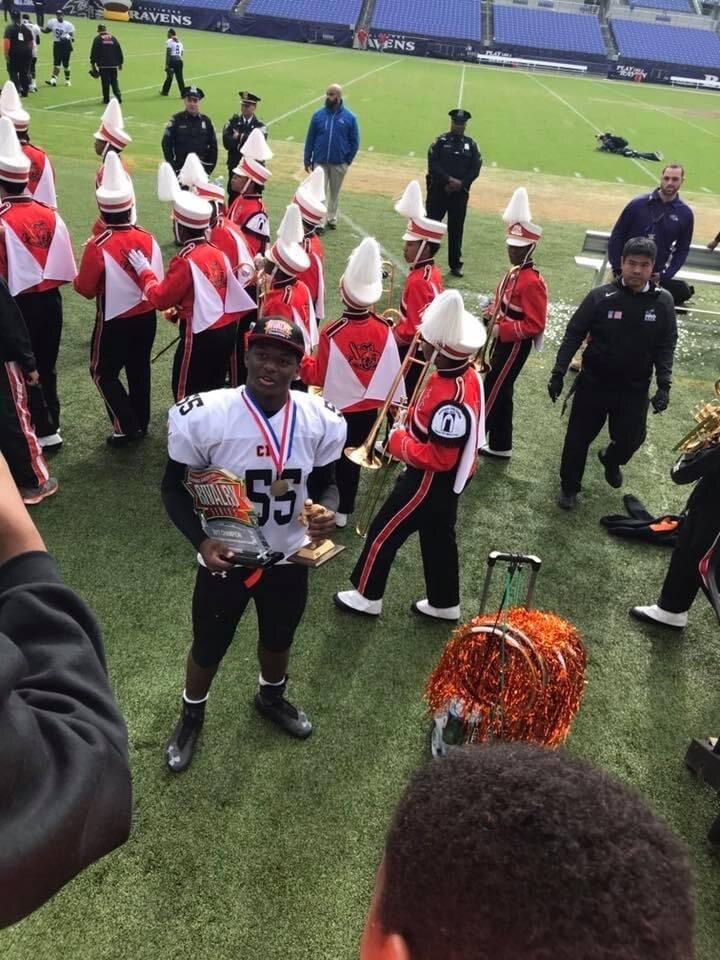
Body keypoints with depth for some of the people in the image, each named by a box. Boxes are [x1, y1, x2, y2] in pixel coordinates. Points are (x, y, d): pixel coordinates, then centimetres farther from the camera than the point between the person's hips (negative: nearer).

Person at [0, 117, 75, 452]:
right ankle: (50, 423, 28)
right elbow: (65, 265, 5)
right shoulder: (50, 214, 0)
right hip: (50, 300, 6)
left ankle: (45, 432, 11)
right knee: (46, 365, 18)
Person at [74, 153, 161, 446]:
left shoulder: (97, 246, -20)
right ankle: (140, 423, 30)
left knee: (103, 372, 12)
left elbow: (85, 289, -10)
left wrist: (79, 275, 10)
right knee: (139, 369, 19)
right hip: (146, 317, 5)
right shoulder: (147, 238, -7)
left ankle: (127, 427, 8)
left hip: (115, 320, -5)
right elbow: (157, 282, 3)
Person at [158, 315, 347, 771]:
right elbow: (174, 486, -10)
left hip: (289, 559, 3)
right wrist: (201, 540, -24)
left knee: (279, 640, 27)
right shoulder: (205, 416, -23)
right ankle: (192, 714, 52)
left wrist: (327, 511, -21)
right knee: (208, 648, 19)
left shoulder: (320, 421, -14)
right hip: (225, 559, -2)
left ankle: (272, 697, 61)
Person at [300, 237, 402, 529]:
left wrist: (299, 358, -3)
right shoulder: (384, 328, -12)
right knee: (352, 458, 19)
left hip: (336, 407, -3)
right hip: (369, 407, 4)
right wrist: (393, 401, 9)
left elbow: (318, 377, -12)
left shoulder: (330, 333, -23)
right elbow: (391, 369, -3)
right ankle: (342, 511, 31)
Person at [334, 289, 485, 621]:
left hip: (432, 481, -9)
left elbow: (439, 458, -30)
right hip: (444, 479, 9)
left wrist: (398, 442, -18)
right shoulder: (464, 372, -5)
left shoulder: (451, 399, -35)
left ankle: (366, 596, 27)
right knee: (437, 537, 22)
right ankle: (444, 603, 38)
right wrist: (412, 418, -3)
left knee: (383, 532, 8)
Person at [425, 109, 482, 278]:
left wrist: (460, 184, -11)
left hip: (460, 193, 2)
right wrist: (450, 180, -18)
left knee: (456, 229, 6)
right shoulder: (440, 141, 0)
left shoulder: (471, 145, 8)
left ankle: (455, 265, 15)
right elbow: (433, 165, -10)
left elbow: (475, 169, 2)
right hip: (438, 190, -2)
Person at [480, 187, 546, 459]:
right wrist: (492, 313, -1)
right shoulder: (514, 272, 6)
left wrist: (501, 330, -25)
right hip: (503, 341, 10)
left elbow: (535, 325, -23)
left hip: (514, 345, -10)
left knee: (493, 392, 0)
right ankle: (499, 445, 27)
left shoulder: (532, 282, -23)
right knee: (500, 391, 16)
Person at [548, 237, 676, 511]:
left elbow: (666, 347, 0)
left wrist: (664, 385, -7)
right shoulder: (600, 296, -13)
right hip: (593, 384, -1)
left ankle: (610, 460, 45)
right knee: (578, 437, 8)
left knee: (631, 439, 8)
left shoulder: (663, 301, -7)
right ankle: (569, 487, 31)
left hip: (635, 390, 1)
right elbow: (573, 335, -6)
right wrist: (558, 373, -8)